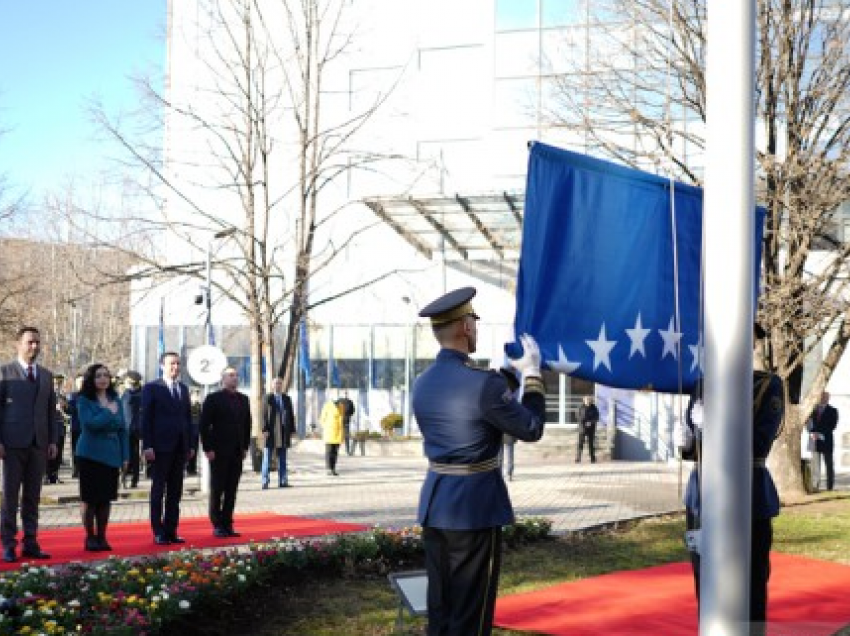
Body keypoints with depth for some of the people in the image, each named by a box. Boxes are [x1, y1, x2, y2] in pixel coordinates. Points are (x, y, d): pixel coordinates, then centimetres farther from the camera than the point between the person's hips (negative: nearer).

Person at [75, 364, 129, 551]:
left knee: (106, 498, 6)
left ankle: (101, 537, 15)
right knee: (90, 498, 0)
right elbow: (90, 424, -18)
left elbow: (122, 429, 11)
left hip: (111, 455, 4)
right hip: (91, 454, -4)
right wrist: (109, 412, -11)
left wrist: (125, 456, 5)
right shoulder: (84, 400, -4)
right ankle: (90, 537, 8)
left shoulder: (116, 401, 11)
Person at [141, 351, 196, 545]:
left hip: (180, 447, 5)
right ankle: (158, 533, 4)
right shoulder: (152, 389, -3)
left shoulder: (184, 389, 14)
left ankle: (171, 531, 12)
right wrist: (148, 446, -13)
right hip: (161, 447, -5)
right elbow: (146, 419, -6)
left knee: (175, 492, 7)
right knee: (158, 490, 1)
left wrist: (191, 444, 9)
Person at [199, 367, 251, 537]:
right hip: (218, 452, -5)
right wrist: (208, 449, -11)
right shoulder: (213, 399, -4)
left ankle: (227, 524, 10)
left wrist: (245, 447, 9)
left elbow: (247, 424, 16)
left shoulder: (243, 400, 13)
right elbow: (204, 425, -7)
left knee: (231, 490, 5)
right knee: (217, 490, 2)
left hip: (237, 452, 5)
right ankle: (217, 525, 7)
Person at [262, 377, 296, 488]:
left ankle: (282, 481, 11)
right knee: (267, 458, 0)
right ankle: (265, 481, 3)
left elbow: (291, 415, 12)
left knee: (282, 458, 8)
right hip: (271, 432, -4)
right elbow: (264, 415, -5)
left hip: (283, 432, 4)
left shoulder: (286, 399, 10)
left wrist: (292, 430, 7)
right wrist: (265, 429, -13)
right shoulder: (268, 398, -2)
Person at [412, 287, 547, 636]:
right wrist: (531, 375, 5)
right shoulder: (483, 383, -17)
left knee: (439, 606, 13)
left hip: (434, 502, 7)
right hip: (475, 506, -7)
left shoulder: (423, 383, 6)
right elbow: (532, 429, -6)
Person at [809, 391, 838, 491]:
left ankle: (830, 487, 5)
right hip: (814, 441, 3)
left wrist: (820, 434, -17)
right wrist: (812, 433, -12)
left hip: (826, 441, -3)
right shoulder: (813, 409, 12)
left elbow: (832, 426, -7)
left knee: (829, 465, 3)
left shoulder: (832, 411, 2)